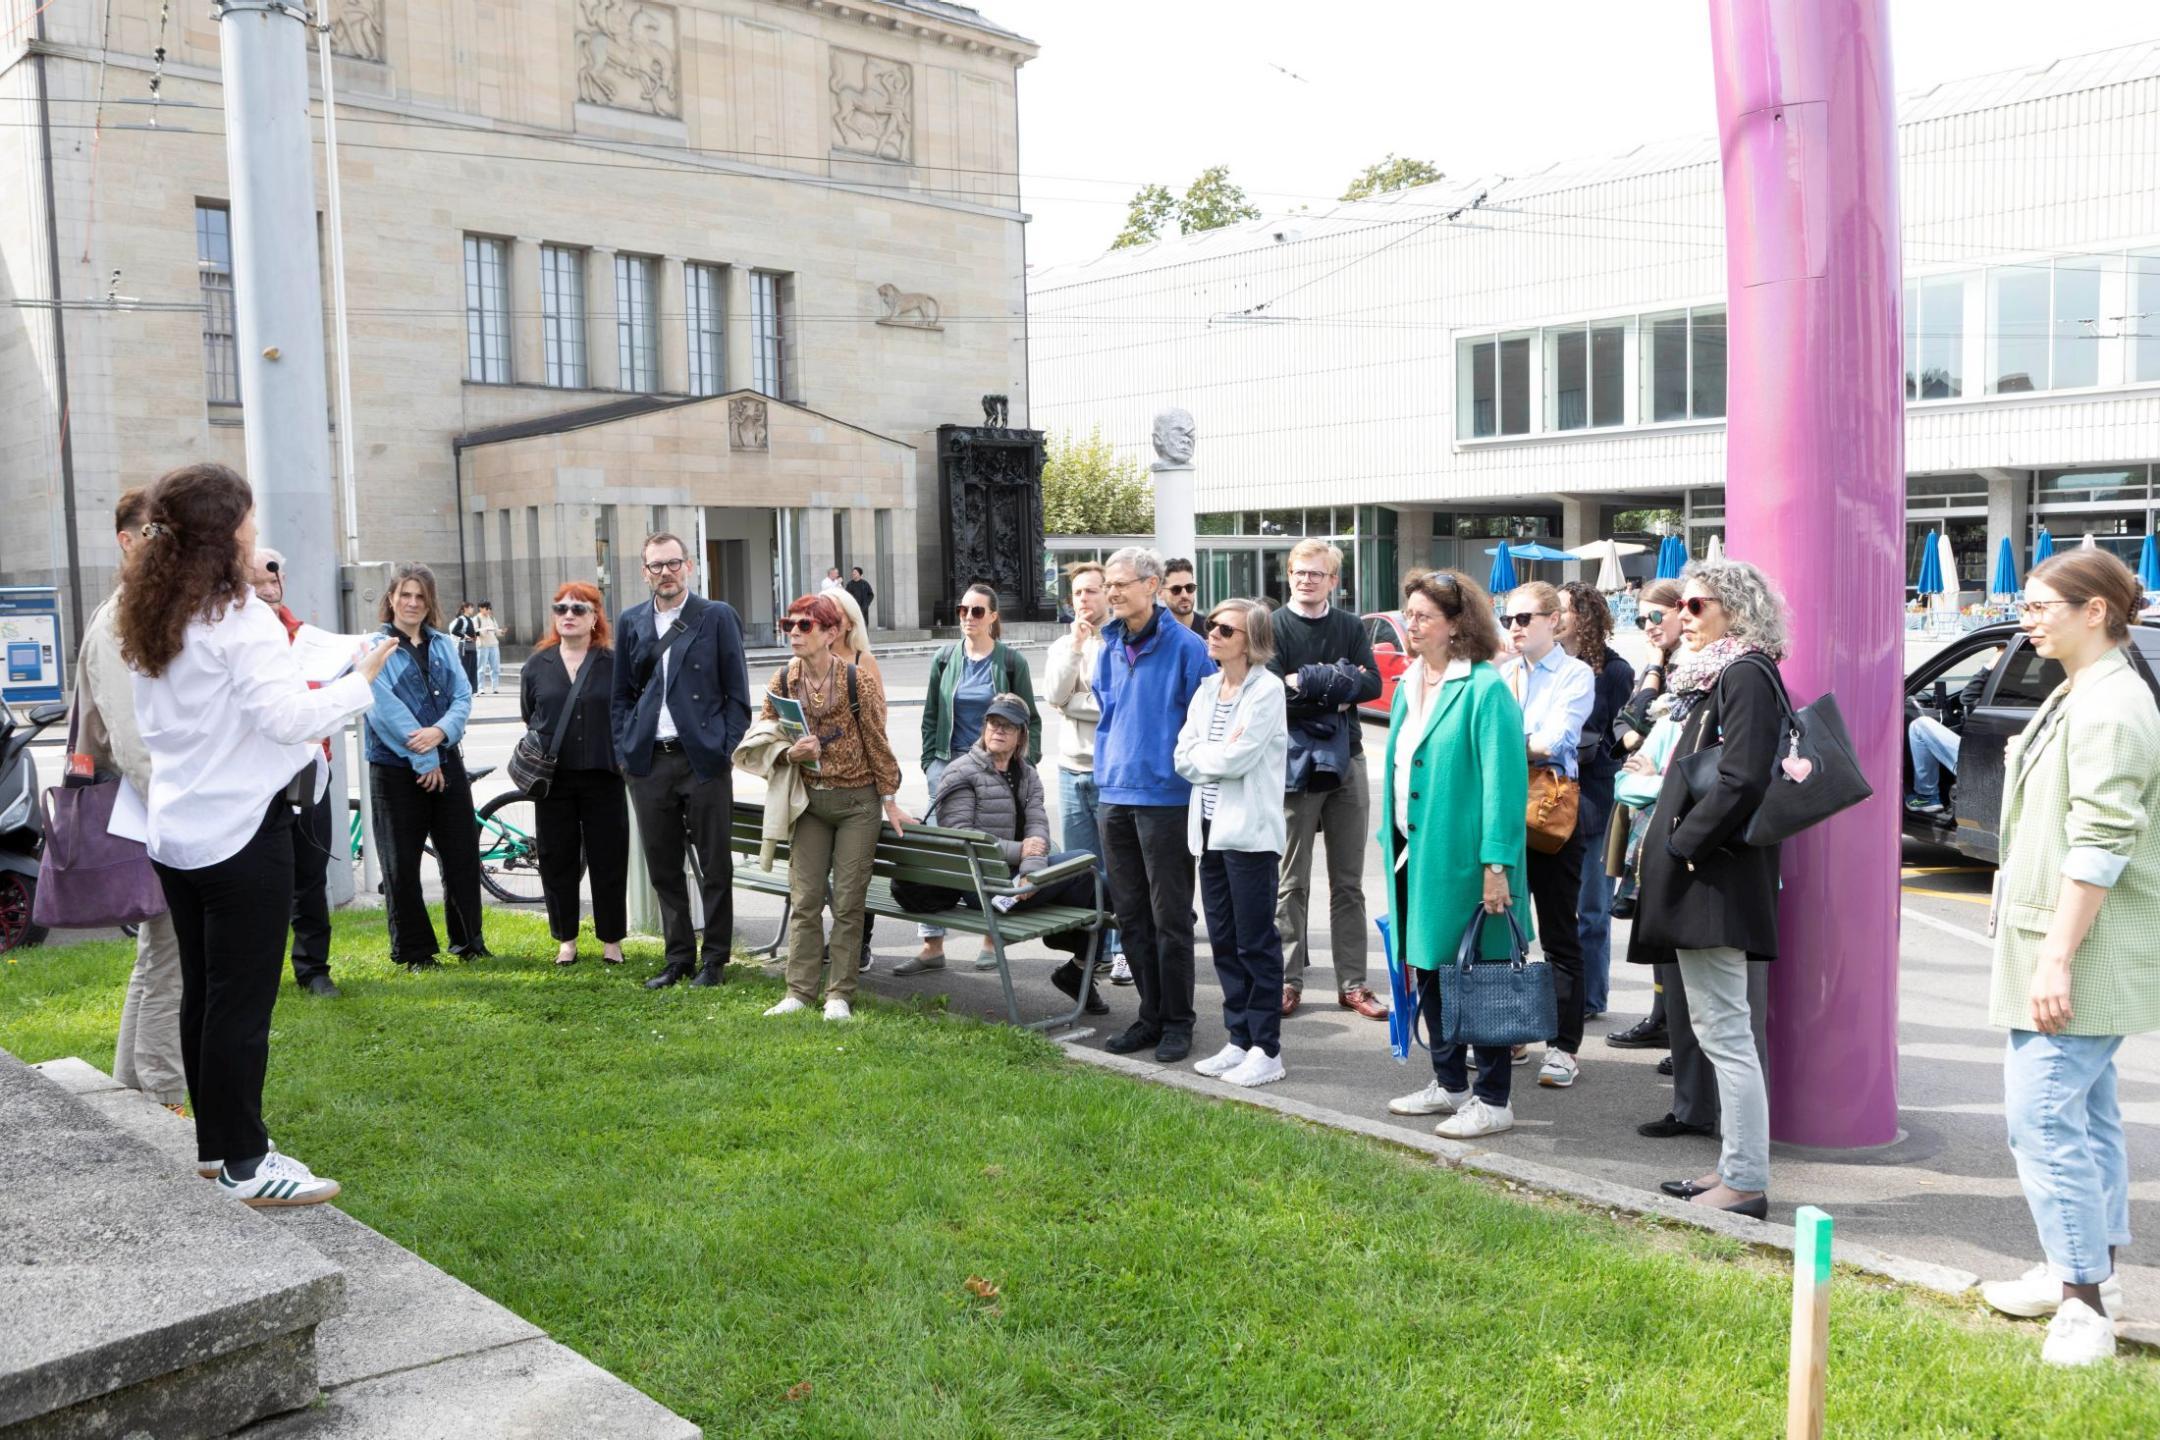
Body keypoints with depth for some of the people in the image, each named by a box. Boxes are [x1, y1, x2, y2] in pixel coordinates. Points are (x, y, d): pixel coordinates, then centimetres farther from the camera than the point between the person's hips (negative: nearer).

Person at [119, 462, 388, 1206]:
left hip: (175, 830, 8)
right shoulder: (240, 617, -16)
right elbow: (289, 718, -20)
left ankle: (213, 1142, 25)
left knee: (201, 990, 15)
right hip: (240, 829, -8)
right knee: (243, 998, -2)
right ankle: (245, 1163, 4)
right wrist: (359, 682, -6)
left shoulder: (150, 621, 9)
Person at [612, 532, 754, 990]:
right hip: (649, 763, 3)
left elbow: (737, 692, 0)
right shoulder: (630, 622, 10)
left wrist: (728, 751, -7)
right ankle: (679, 958, 21)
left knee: (715, 866, 3)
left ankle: (714, 960, 14)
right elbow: (621, 695, 14)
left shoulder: (718, 617, 0)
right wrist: (626, 750, 3)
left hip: (704, 759, -3)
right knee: (663, 867, 9)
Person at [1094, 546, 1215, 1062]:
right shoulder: (1110, 647, 10)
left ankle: (1176, 1023, 14)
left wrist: (1190, 770, -10)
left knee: (1170, 918, 2)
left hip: (1165, 797, -7)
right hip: (1115, 796, 7)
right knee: (1130, 917, 12)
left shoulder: (1185, 647, -10)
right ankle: (1151, 1015, 24)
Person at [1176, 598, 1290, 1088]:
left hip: (1249, 831, -7)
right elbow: (1184, 759, 5)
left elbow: (1237, 759, -17)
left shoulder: (1266, 688, -10)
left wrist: (1204, 755, -1)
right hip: (1211, 827, 7)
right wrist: (1221, 754, -10)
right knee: (1224, 941, 11)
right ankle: (1239, 1040, 21)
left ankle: (1266, 1049, 8)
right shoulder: (1207, 689, 12)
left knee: (1255, 942, -1)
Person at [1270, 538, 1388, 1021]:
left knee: (1349, 882, 8)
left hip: (1346, 761, 4)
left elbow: (1373, 683, -5)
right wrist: (1339, 682, -12)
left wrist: (1308, 681, -14)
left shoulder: (1350, 627, 8)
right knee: (1291, 882, 3)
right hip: (1293, 761, -3)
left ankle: (1352, 983, 13)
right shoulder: (1274, 628, -2)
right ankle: (1289, 981, 11)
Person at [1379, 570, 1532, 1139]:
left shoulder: (1485, 688, -13)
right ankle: (1449, 1084, 30)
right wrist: (1391, 842, 15)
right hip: (1414, 852, 8)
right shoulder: (1408, 686, 12)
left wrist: (1496, 864, -22)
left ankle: (1493, 1100, 13)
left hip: (1462, 856, -8)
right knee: (1429, 969, 16)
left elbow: (1505, 780, -18)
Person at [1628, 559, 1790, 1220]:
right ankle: (1734, 1166, 23)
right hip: (1701, 875, 11)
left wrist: (1681, 845, -17)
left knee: (1726, 1032, -6)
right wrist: (1671, 840, 14)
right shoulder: (1716, 675, 19)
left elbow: (1742, 781, -22)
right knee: (1715, 1028, 14)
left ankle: (1746, 1182, 0)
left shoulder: (1745, 675, -12)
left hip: (1717, 878, -11)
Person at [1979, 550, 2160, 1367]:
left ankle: (2084, 1304, -5)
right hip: (2060, 947, 11)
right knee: (2086, 1113, 17)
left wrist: (2057, 958, -25)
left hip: (2081, 957, -11)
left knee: (2043, 1117, -11)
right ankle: (2089, 1271, 28)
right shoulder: (2080, 699, 15)